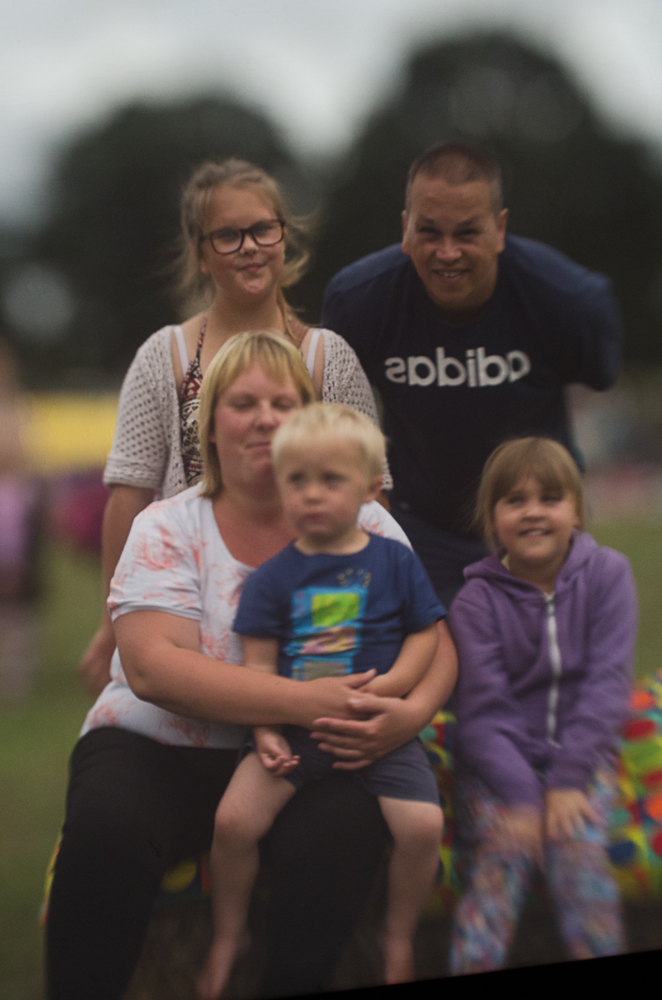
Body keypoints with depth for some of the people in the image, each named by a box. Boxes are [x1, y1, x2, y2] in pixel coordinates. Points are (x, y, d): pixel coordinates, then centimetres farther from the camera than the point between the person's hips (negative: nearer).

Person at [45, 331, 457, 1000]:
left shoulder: (362, 525, 7)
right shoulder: (168, 530, 0)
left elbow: (434, 640, 4)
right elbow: (152, 666, -15)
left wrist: (412, 712, -21)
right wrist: (302, 702, -26)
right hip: (159, 751, -1)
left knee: (340, 828, -32)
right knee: (110, 825, -32)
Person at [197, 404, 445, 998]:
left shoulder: (395, 562, 2)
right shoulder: (274, 577, 3)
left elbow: (427, 634, 4)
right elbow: (258, 662, 2)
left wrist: (386, 686, -12)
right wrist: (265, 729, -11)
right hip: (296, 725, 1)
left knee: (423, 824, -19)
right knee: (233, 818, -15)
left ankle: (399, 939, 9)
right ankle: (228, 937, 11)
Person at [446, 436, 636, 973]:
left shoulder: (607, 574, -2)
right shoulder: (477, 599, -4)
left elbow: (607, 682, -7)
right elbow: (483, 707, -9)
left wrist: (569, 780, -15)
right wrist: (520, 793, -22)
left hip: (581, 752, 0)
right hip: (497, 761, 0)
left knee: (578, 849, -25)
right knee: (502, 853, -24)